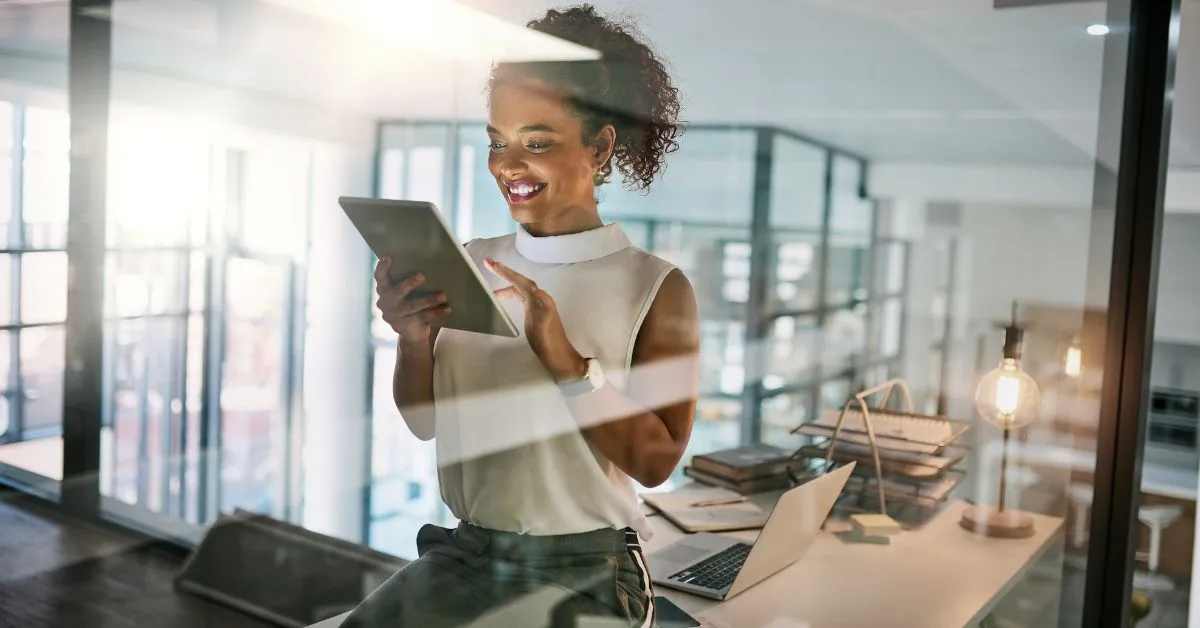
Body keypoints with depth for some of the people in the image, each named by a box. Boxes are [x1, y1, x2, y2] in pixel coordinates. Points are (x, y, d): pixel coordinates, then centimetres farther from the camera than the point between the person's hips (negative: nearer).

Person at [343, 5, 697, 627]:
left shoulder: (657, 287, -7)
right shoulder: (471, 266, 3)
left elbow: (657, 460, -12)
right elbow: (424, 421, 6)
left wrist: (563, 359, -24)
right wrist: (414, 341, -14)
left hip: (585, 573, -2)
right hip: (464, 554, 3)